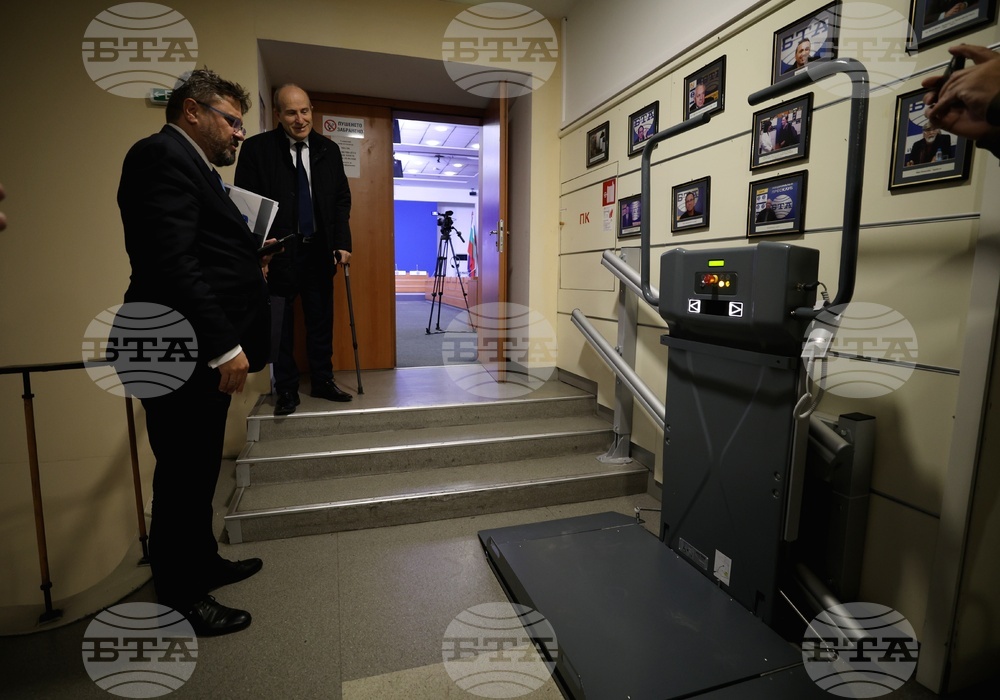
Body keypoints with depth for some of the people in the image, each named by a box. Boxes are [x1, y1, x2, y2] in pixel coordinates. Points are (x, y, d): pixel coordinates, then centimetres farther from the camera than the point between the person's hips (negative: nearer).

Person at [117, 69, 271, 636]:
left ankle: (202, 563, 38)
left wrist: (249, 262, 7)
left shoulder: (193, 166, 20)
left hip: (202, 354, 10)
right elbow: (170, 261, -23)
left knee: (197, 473, 20)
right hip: (182, 355, -10)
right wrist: (224, 345, -25)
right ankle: (180, 599, 21)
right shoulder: (163, 155, -11)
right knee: (183, 477, 3)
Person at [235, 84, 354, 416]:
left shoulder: (328, 149, 7)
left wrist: (342, 243, -2)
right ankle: (286, 389, 17)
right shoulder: (256, 148, -4)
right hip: (278, 252, -3)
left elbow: (341, 200, 7)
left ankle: (323, 381, 23)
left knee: (321, 320, 10)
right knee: (280, 324, 5)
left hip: (319, 250, 3)